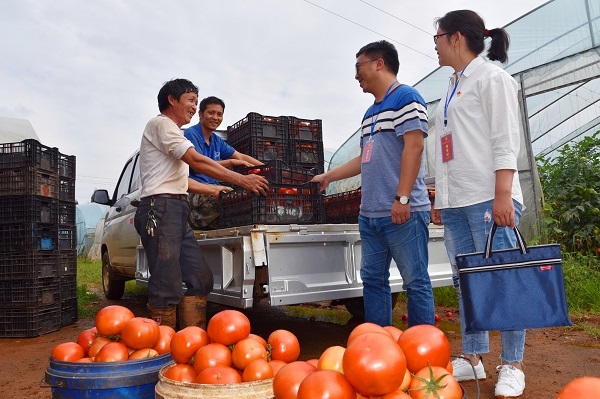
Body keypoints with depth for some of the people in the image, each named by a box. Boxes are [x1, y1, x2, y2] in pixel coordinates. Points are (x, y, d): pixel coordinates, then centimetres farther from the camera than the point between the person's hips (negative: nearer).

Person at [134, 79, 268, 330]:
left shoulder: (172, 132, 29)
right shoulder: (161, 124, -2)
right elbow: (196, 161, -14)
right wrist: (242, 180, -14)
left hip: (178, 213, 10)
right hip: (160, 209, -10)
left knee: (200, 278, 5)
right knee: (168, 287, -11)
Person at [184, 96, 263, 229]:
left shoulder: (217, 141, 23)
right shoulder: (190, 134, -2)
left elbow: (241, 156, 21)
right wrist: (230, 162, -16)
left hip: (214, 190, 8)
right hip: (194, 192, -8)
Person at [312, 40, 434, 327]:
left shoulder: (405, 97, -3)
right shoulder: (370, 112, 23)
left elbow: (414, 145, -14)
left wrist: (402, 198, -20)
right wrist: (328, 176, 30)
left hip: (402, 213, -9)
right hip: (370, 214, 9)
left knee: (415, 281, -1)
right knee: (372, 280, 12)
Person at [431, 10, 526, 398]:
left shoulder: (491, 77, 0)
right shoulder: (453, 86, 22)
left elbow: (505, 141, -10)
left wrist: (502, 195, -18)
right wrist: (440, 198, 16)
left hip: (487, 197, -8)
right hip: (455, 203, 8)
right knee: (466, 282, 8)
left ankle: (512, 366, 8)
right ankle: (472, 358, 17)